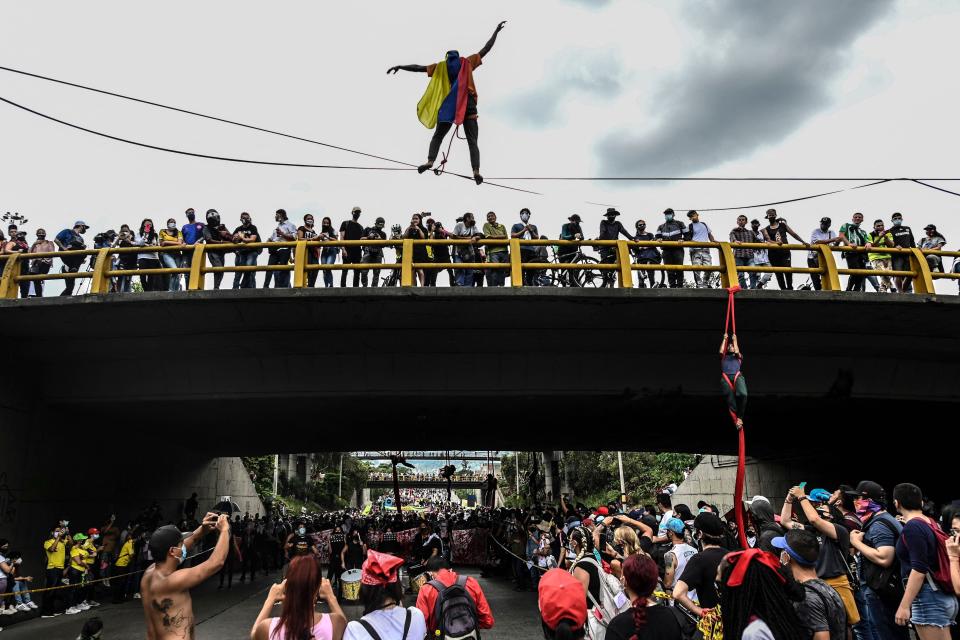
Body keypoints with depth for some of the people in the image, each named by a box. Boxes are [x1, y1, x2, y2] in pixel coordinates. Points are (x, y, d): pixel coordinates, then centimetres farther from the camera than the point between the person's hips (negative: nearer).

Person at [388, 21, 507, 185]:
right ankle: (476, 171, -21)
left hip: (449, 104, 0)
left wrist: (400, 66, 21)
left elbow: (420, 67, 16)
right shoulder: (468, 62, 19)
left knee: (438, 135, 9)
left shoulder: (441, 67, 19)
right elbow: (486, 49, 22)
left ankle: (430, 160, -15)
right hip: (468, 103, 0)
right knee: (472, 141, -3)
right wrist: (496, 31, 32)